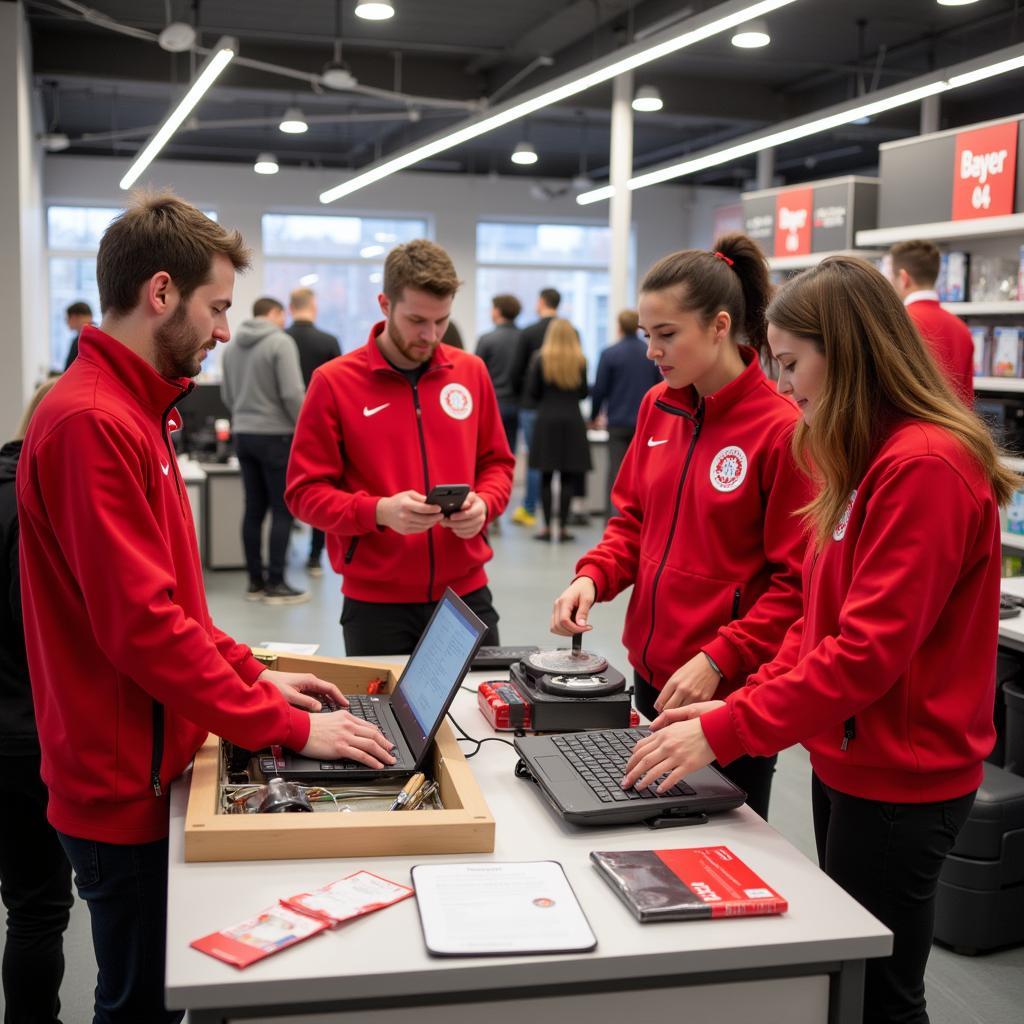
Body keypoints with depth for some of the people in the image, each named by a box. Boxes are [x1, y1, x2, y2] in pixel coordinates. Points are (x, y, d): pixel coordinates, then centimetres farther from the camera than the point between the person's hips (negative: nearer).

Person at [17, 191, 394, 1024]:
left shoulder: (133, 410, 10)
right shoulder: (90, 423, -22)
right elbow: (143, 626, -26)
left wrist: (256, 676, 10)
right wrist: (290, 728, -20)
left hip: (147, 767, 9)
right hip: (126, 787, -9)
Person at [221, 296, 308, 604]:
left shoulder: (232, 345, 10)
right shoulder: (280, 342, -11)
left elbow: (226, 394, 15)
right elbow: (292, 393, -17)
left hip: (243, 436, 7)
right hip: (275, 436, -7)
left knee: (254, 509, 11)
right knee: (283, 510, 0)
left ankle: (255, 581, 15)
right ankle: (276, 584, 0)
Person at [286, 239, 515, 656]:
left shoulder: (471, 372, 5)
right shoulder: (334, 382, -7)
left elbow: (497, 464, 13)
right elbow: (306, 491, -6)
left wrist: (483, 503, -9)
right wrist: (379, 511, -22)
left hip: (466, 595, 3)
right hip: (375, 603, -3)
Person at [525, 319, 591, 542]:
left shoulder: (540, 358, -3)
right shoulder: (580, 361, 0)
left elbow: (531, 391, -1)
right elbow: (584, 392, 6)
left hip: (546, 421, -1)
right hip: (572, 421, 1)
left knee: (546, 477, 4)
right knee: (568, 477, 3)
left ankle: (548, 527, 3)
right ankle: (563, 527, 3)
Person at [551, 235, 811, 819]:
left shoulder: (781, 429, -16)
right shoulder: (658, 407, 4)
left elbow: (797, 582, -15)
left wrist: (719, 661, -21)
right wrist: (593, 578, -5)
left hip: (732, 692, -6)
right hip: (652, 673, 6)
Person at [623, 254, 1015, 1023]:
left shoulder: (925, 467, -21)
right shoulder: (866, 459, 10)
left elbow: (869, 650, -25)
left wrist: (726, 734, -22)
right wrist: (749, 701, 2)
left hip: (898, 783, -9)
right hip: (845, 760, 9)